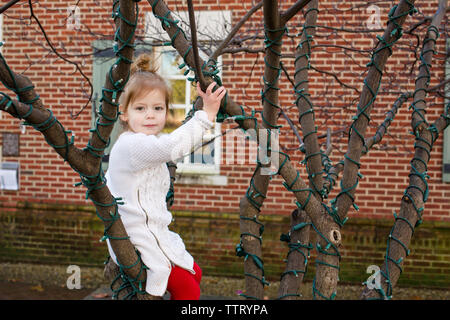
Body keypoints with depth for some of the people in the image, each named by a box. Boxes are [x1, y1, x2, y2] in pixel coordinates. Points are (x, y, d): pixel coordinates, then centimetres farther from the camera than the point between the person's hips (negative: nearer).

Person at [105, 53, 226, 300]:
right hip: (138, 242, -11)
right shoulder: (130, 145, -22)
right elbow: (172, 147, -40)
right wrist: (206, 115, -39)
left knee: (194, 273, 20)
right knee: (186, 288, -11)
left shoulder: (147, 147, 13)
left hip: (154, 234, 11)